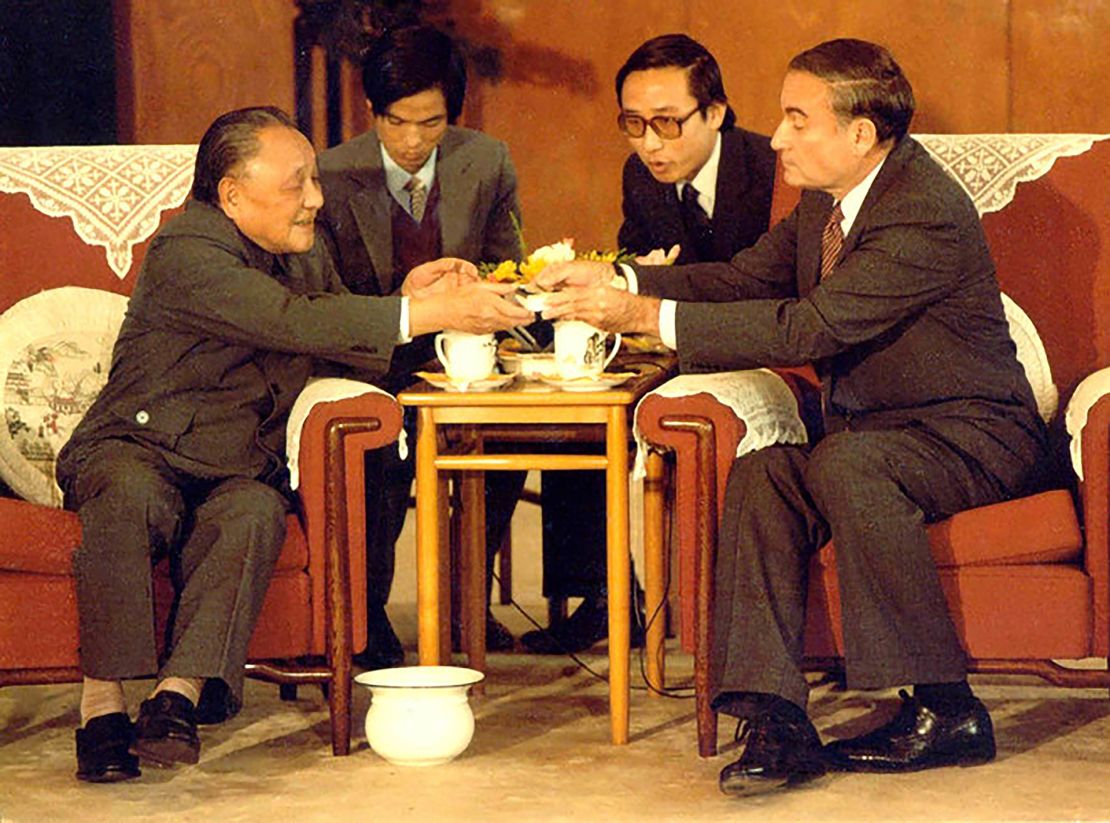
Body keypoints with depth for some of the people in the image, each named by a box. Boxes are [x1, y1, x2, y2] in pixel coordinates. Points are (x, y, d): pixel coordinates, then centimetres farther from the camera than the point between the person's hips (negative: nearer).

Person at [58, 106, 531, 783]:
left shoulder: (305, 253, 12)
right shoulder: (185, 251, -16)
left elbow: (349, 348, 17)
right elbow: (293, 322, -28)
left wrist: (407, 298, -5)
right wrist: (430, 314, -29)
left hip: (240, 471, 5)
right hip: (138, 447, -5)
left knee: (255, 512, -29)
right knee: (131, 496, -38)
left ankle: (178, 695, -39)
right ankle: (102, 703, -35)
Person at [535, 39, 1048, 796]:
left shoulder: (927, 214, -24)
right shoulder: (825, 200, 6)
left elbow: (809, 328, -30)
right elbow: (744, 279, 13)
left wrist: (648, 315, -28)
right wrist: (617, 281, -3)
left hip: (975, 435, -8)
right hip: (874, 431, 8)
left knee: (845, 462, -36)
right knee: (760, 476, -19)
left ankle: (948, 710, -25)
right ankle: (776, 719, -25)